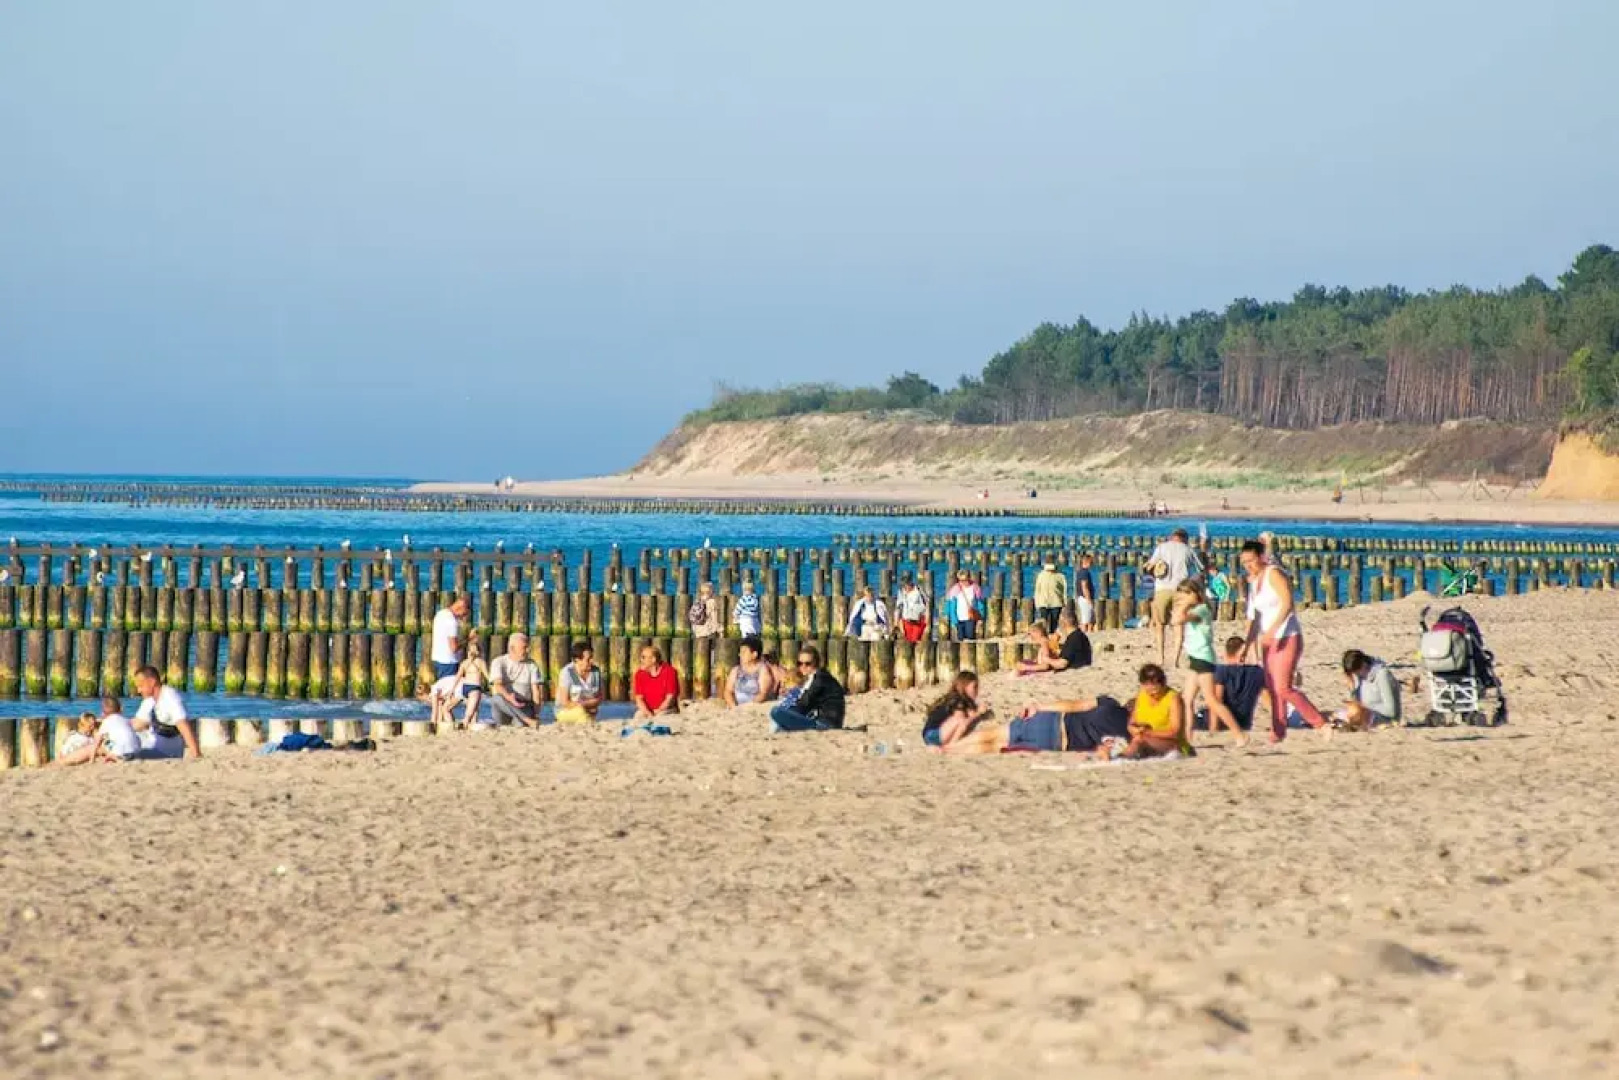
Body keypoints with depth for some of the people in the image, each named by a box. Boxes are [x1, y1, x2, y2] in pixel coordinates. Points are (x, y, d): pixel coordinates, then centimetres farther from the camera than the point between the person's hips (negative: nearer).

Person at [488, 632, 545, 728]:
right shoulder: (499, 662, 2)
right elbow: (498, 684, -13)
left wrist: (536, 715, -13)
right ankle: (528, 720, -36)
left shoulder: (532, 665, 8)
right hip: (505, 703, 2)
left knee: (520, 725, -38)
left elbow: (536, 690, 1)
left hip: (524, 706, -2)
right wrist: (509, 697, -35)